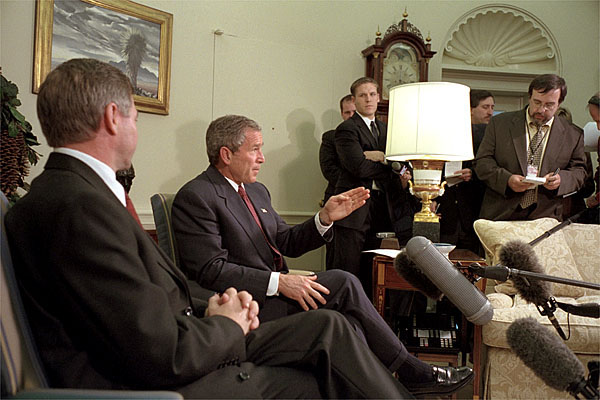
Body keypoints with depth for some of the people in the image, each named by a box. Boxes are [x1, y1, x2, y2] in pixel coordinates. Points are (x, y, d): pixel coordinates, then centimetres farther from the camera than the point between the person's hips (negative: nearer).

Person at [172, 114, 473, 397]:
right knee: (343, 283, -20)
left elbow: (286, 243, 16)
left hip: (274, 293, 8)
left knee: (349, 325, -17)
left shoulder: (256, 191, 17)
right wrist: (279, 282, -24)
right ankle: (411, 372, -4)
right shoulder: (195, 197, -10)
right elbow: (210, 271, -19)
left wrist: (325, 218, 0)